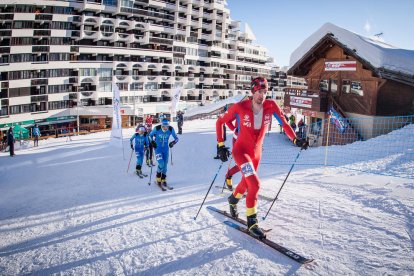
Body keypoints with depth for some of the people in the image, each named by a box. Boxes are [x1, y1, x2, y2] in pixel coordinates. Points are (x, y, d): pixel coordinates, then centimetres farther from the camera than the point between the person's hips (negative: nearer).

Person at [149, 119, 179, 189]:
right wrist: (152, 142, -16)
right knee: (161, 164, -16)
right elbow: (150, 135, -1)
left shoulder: (171, 129, -16)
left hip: (165, 148, 3)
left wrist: (173, 143, -24)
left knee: (165, 164, 6)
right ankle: (158, 178, 10)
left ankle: (163, 180, 25)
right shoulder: (157, 128, -19)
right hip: (158, 148, -2)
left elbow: (176, 138, -5)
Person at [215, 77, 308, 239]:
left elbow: (284, 123, -3)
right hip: (240, 151, -5)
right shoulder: (240, 107, -18)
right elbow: (220, 122, -8)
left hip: (256, 152, 5)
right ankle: (252, 222, -3)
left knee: (246, 183, 23)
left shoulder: (271, 106, -11)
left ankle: (233, 199, 55)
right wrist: (221, 145, -12)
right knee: (255, 184, -20)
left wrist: (296, 140, -15)